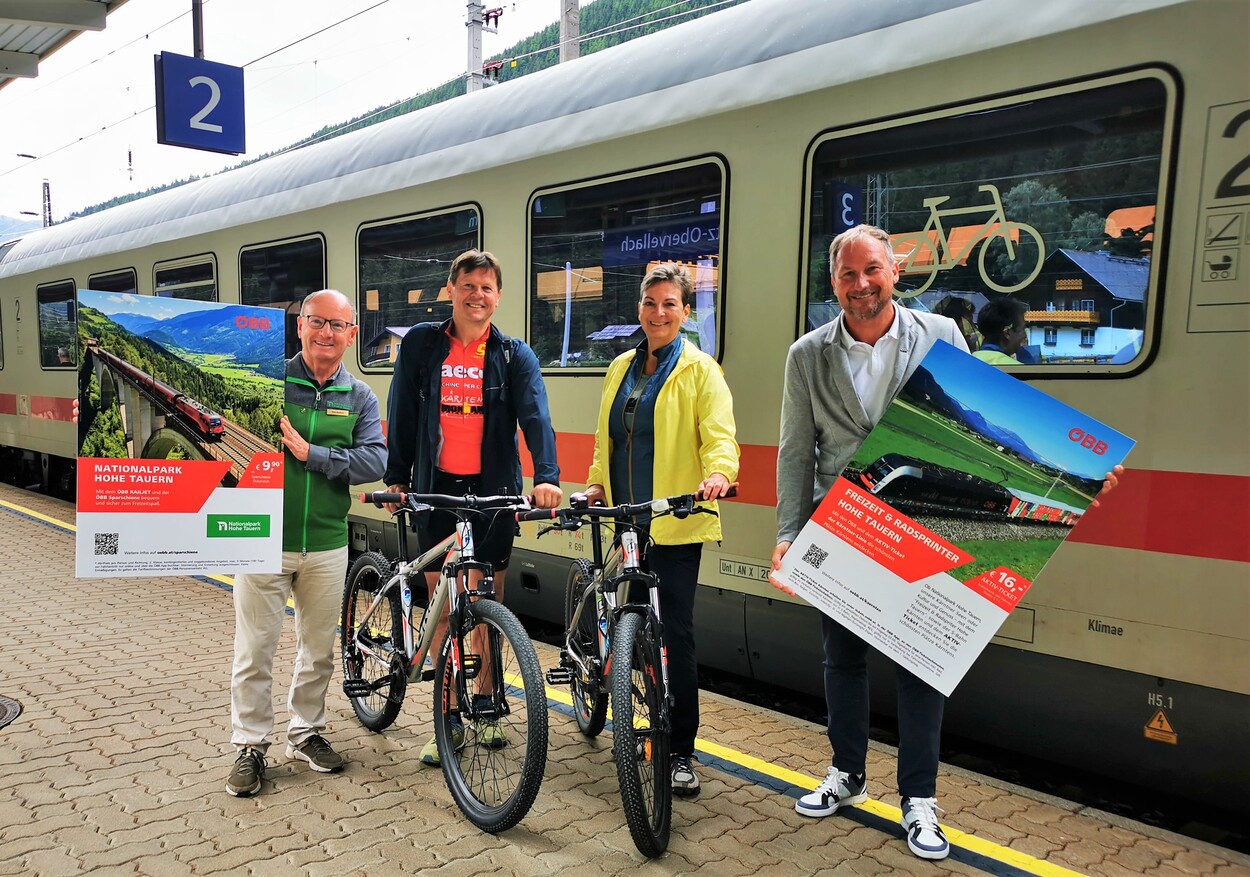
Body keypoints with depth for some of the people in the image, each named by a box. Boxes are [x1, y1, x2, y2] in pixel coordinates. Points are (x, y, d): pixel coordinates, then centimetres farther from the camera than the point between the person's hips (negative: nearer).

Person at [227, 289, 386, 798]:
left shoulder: (360, 398, 5)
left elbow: (375, 463, -9)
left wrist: (310, 453, -17)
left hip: (326, 546, 3)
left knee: (319, 649, 15)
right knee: (254, 650, 5)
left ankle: (306, 733, 34)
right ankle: (250, 746, 22)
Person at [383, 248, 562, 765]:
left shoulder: (514, 356, 1)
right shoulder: (421, 344, 4)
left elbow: (535, 416, -13)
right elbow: (402, 414, 7)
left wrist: (546, 476, -28)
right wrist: (396, 477, 2)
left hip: (493, 489, 0)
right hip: (435, 487, 1)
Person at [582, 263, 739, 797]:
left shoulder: (700, 371, -1)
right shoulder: (622, 368, 15)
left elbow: (719, 434, -11)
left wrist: (718, 472, -31)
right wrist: (596, 483, 8)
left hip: (675, 523, -5)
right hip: (626, 517, 5)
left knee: (675, 632, -5)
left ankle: (682, 751, 7)